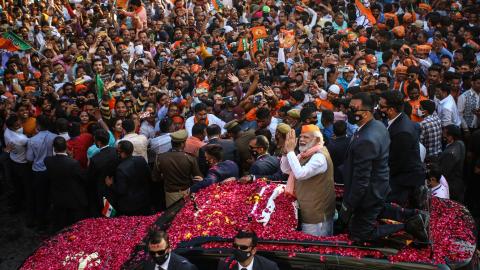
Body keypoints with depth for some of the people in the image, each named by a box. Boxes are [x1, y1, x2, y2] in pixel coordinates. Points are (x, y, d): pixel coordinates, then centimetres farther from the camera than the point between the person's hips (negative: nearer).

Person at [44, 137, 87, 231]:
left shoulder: (48, 161, -16)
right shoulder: (74, 163, -29)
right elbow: (85, 178, -16)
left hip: (57, 200, 4)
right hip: (75, 200, -4)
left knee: (58, 227, 20)